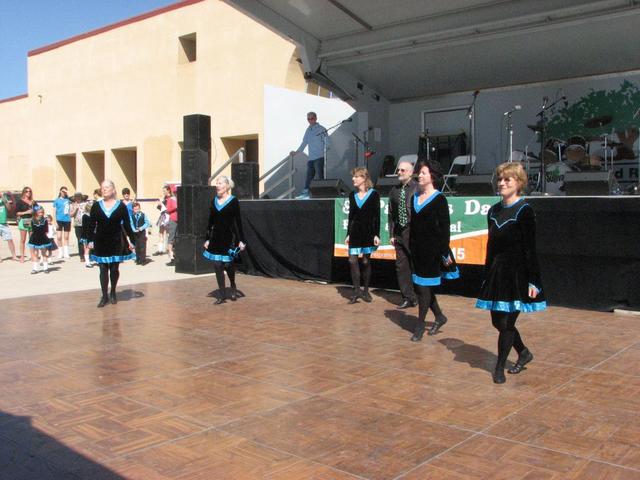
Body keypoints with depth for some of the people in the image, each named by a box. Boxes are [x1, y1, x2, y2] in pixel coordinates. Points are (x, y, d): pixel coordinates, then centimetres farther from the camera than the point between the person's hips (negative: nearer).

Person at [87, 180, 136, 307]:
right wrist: (90, 240, -1)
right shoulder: (96, 206, 2)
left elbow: (127, 225, 1)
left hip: (116, 242, -1)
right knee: (103, 269, 3)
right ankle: (104, 296, 10)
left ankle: (113, 293, 25)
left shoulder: (121, 206, -1)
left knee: (114, 269, 7)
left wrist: (131, 240, -1)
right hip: (100, 242, 1)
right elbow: (91, 224, 4)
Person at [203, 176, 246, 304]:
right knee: (217, 265, 1)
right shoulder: (214, 201, 9)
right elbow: (211, 221, 13)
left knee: (228, 264, 0)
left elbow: (238, 221, -5)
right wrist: (207, 239, 12)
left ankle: (233, 286, 29)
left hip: (229, 237, -4)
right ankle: (222, 295, 9)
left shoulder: (233, 201, -5)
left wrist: (241, 240, -8)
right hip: (216, 237, 4)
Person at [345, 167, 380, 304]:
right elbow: (351, 215, 12)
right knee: (352, 260, -5)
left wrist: (376, 234, -10)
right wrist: (348, 234, 10)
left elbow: (376, 216, -5)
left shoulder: (373, 194, -4)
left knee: (365, 261, 3)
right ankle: (356, 290, 3)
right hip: (355, 231, 4)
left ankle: (366, 291, 15)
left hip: (368, 231, -4)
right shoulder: (352, 195, 9)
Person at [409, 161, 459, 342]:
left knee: (423, 286, -3)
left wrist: (445, 252, -14)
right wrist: (410, 247, 13)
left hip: (432, 249, -7)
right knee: (419, 285, 11)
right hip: (417, 248, 7)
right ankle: (439, 316, 29)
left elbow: (445, 227, -10)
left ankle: (420, 325, 8)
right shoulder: (415, 197, 11)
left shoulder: (439, 199, -8)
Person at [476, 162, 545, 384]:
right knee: (498, 321, 12)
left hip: (517, 274, -7)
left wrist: (533, 281, -14)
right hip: (497, 272, 7)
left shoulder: (524, 211, -10)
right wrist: (487, 276, 15)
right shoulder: (493, 211, 9)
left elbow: (530, 249, -12)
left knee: (506, 322, -1)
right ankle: (524, 352, 35)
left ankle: (499, 367, 15)